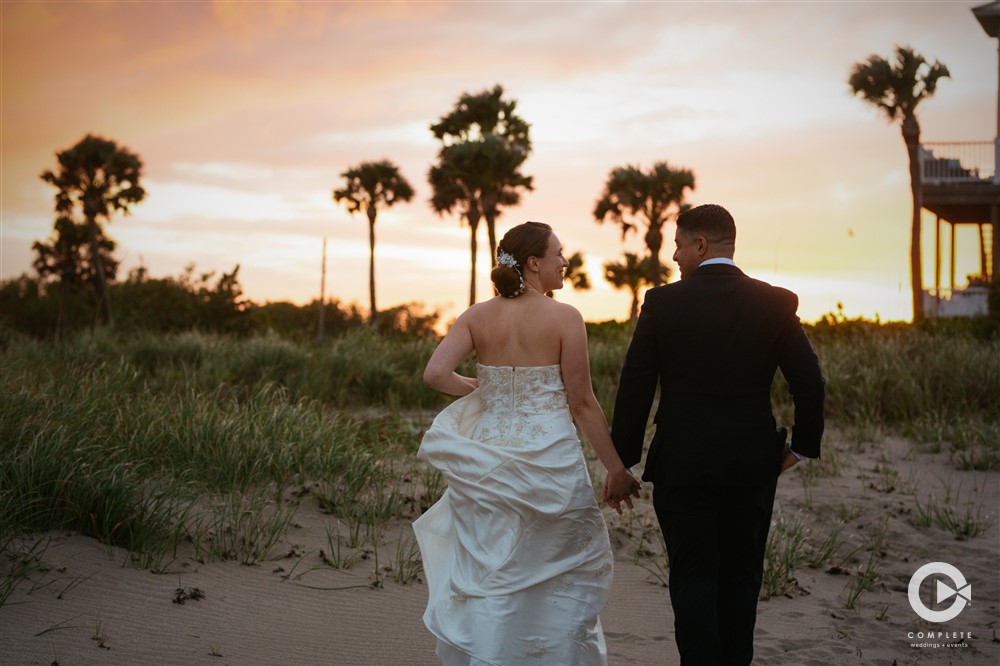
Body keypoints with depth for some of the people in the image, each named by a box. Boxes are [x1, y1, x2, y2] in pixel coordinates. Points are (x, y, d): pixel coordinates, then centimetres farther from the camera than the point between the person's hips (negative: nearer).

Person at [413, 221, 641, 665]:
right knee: (571, 567, 16)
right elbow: (582, 403, -8)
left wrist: (479, 389, 10)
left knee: (487, 576, 12)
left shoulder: (477, 317, 1)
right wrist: (616, 469, 0)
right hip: (549, 459, -3)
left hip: (489, 458, 4)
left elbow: (435, 374, -11)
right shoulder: (564, 317, -9)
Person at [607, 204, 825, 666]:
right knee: (740, 576, 16)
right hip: (753, 465, 2)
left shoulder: (662, 303, -7)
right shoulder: (776, 303, -2)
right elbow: (809, 383, -3)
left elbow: (634, 390, -7)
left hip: (681, 465, -2)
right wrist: (802, 445, 11)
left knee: (693, 579, 6)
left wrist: (622, 462, 2)